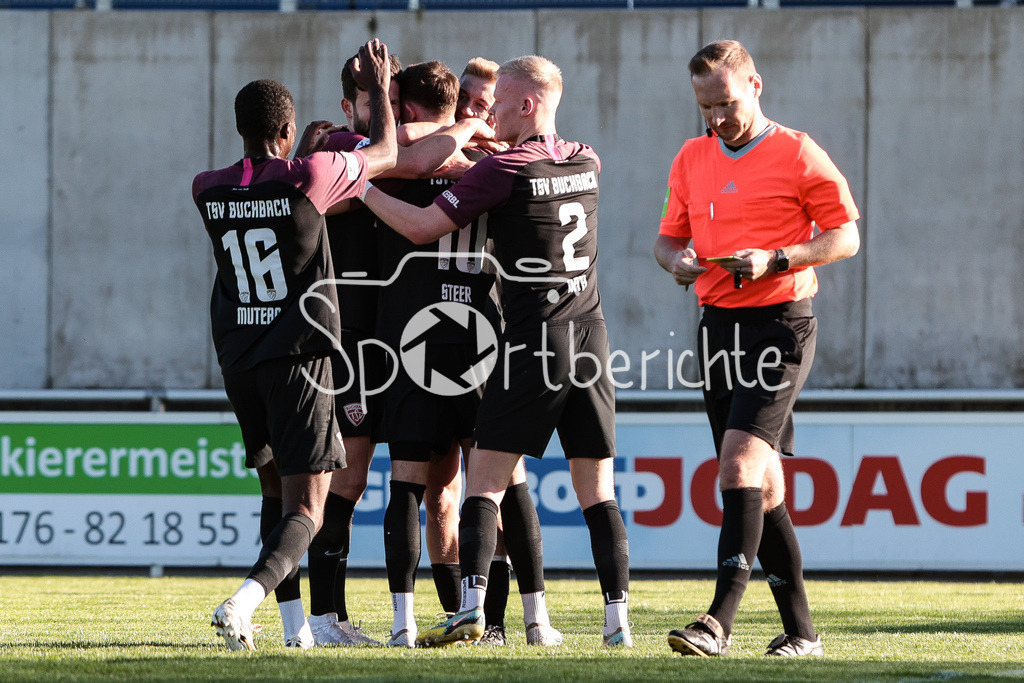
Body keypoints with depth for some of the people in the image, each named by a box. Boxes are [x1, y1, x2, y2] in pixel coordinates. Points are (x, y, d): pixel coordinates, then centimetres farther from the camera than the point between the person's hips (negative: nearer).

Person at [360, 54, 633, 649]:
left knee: (486, 481, -3)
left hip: (532, 343, -5)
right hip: (591, 334, 6)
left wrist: (362, 187, 5)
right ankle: (618, 617, -2)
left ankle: (472, 609, -15)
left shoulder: (504, 169, -8)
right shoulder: (586, 162, 10)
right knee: (598, 489, 5)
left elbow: (423, 227, -6)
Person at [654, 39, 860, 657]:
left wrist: (776, 260, -17)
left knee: (741, 461, -20)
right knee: (760, 486, 7)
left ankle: (721, 619, -26)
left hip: (779, 322, -7)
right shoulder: (692, 159, 14)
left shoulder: (797, 154, -4)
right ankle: (801, 629, 12)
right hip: (718, 323, 7)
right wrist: (676, 260, -4)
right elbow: (669, 235, 20)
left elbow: (846, 236, -4)